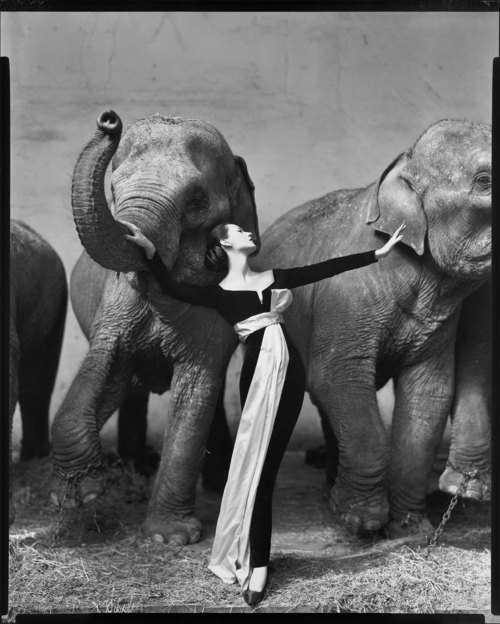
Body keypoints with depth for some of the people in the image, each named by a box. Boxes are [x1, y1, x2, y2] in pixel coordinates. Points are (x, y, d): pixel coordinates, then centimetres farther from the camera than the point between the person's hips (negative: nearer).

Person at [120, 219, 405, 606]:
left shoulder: (275, 277, 20)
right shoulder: (219, 293, 7)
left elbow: (327, 268, 19)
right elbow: (173, 288, -8)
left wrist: (377, 253, 18)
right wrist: (150, 250, -23)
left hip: (290, 369, 4)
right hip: (259, 372, -3)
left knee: (266, 465, 4)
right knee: (257, 467, -4)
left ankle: (255, 559, 8)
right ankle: (257, 564, -1)